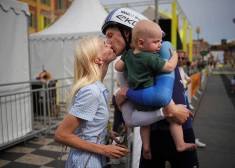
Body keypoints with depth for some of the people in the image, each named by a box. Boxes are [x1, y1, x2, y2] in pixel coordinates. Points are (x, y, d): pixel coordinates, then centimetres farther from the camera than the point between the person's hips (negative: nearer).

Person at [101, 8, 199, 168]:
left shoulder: (164, 49, -13)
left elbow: (162, 94, -27)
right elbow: (130, 119, -11)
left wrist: (126, 93, -14)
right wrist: (166, 112, -21)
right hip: (152, 137, 3)